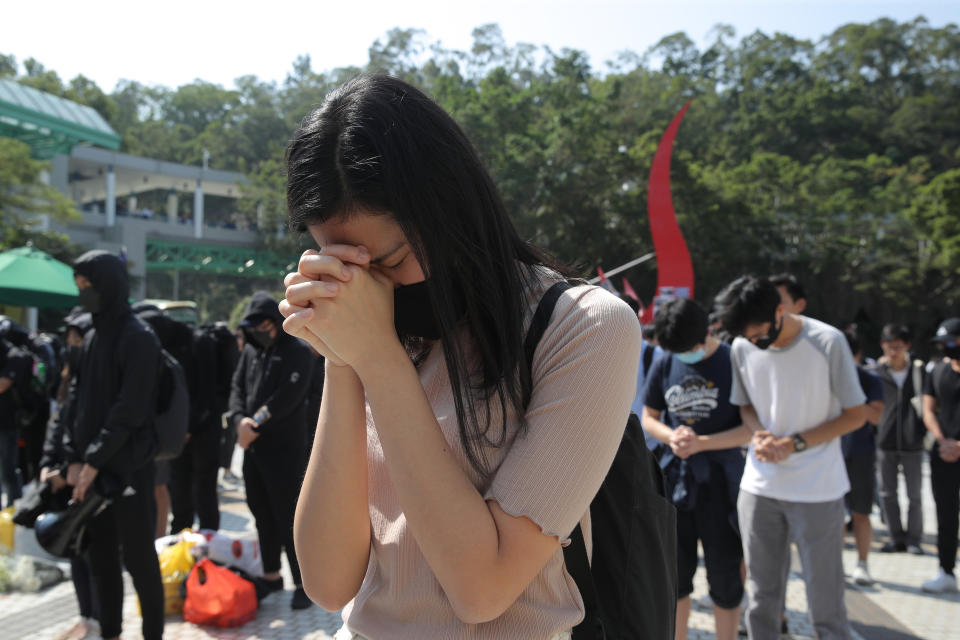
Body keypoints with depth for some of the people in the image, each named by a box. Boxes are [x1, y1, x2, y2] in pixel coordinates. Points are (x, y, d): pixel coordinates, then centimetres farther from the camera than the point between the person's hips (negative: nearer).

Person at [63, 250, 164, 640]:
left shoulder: (138, 338, -12)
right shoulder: (92, 338, 12)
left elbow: (130, 410, -17)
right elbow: (80, 403, 12)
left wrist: (93, 461, -15)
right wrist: (74, 458, 3)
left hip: (129, 468, -7)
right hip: (93, 468, 7)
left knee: (138, 558, 1)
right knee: (100, 558, 14)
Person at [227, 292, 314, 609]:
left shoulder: (297, 352, -9)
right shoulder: (251, 350, 12)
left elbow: (287, 398, -17)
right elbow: (237, 387, 7)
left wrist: (256, 425, -15)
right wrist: (240, 419, -11)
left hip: (284, 449, -7)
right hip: (253, 447, 7)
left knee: (288, 517, -5)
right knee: (262, 513, 16)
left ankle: (303, 583, 6)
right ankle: (271, 574, 30)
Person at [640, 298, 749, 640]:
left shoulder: (732, 361, -10)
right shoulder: (665, 364, 3)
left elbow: (752, 428, -11)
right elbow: (648, 416, 10)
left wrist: (701, 442, -21)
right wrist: (672, 436, -11)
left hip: (720, 482, -4)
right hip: (675, 479, 4)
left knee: (724, 574, 8)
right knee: (674, 573, 13)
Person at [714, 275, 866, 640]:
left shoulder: (827, 342, -12)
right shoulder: (742, 348, -1)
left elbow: (856, 415, -5)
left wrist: (796, 443, -15)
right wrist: (758, 432, -10)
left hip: (817, 490, -3)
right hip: (759, 486, 3)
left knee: (825, 600, 4)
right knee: (761, 598, 12)